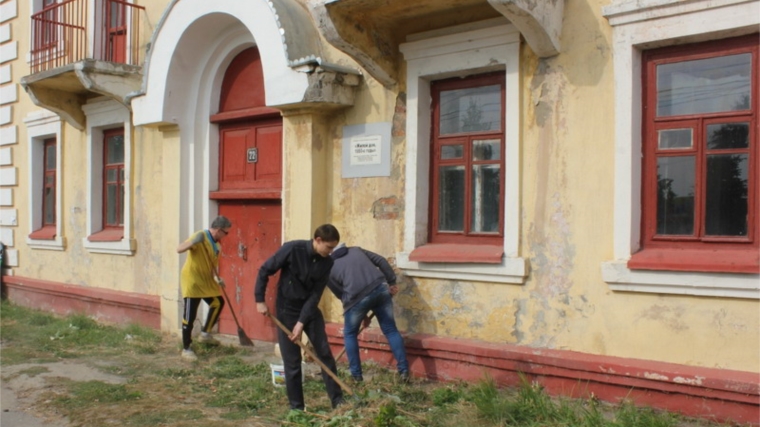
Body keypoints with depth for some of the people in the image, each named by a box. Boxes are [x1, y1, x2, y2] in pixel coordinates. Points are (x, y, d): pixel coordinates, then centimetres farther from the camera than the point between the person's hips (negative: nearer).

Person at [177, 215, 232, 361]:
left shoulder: (216, 244, 5)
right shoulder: (200, 236, -20)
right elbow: (179, 249, -28)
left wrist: (217, 277, 1)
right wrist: (192, 242, -45)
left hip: (206, 281, 9)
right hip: (192, 281, -9)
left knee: (218, 303, 18)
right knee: (189, 316, -4)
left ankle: (205, 334, 33)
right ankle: (186, 349, 6)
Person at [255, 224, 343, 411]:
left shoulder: (327, 262, -8)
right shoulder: (292, 249, -20)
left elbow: (315, 295, -10)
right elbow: (264, 271, -12)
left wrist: (302, 322, -16)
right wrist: (260, 300, -12)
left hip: (310, 310, 4)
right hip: (287, 310, -4)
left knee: (325, 353, 2)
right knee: (292, 361, 0)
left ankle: (338, 400, 12)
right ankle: (297, 407, 13)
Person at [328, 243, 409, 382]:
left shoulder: (328, 269, 18)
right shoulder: (356, 250, 26)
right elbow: (381, 261, 14)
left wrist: (362, 315, 24)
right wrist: (392, 282, 14)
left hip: (357, 297, -3)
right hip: (381, 288, 3)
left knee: (350, 334, 20)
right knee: (391, 330, 13)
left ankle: (356, 375, 20)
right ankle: (404, 370, 9)